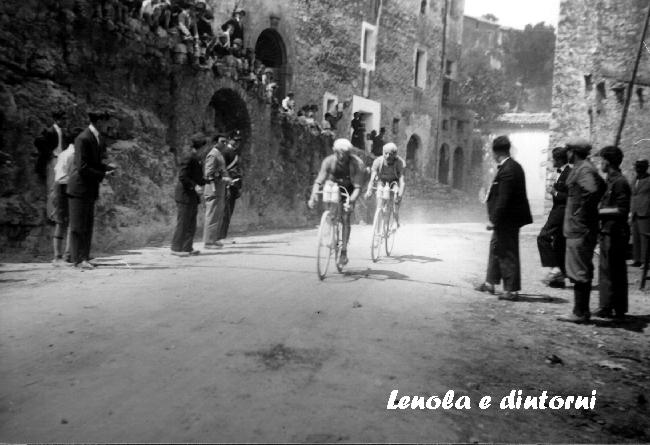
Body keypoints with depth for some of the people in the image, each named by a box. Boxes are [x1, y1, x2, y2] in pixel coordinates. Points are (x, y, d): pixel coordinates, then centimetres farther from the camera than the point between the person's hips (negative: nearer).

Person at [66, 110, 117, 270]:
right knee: (78, 225, -2)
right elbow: (82, 168, -20)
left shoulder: (97, 138, 12)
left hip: (90, 189, 9)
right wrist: (103, 175, -15)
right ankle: (78, 259, 3)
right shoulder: (83, 139, -16)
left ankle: (84, 258, 15)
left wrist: (107, 167, 3)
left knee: (88, 225, 9)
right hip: (79, 187, -9)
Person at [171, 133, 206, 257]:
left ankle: (187, 248, 18)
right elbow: (182, 177, -21)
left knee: (191, 223, 11)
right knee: (183, 222, -4)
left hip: (193, 195, 10)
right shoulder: (189, 158, -16)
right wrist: (194, 186, -27)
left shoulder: (198, 157, 13)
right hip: (185, 195, -10)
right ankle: (176, 248, 4)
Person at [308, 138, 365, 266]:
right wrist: (313, 197, -46)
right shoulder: (329, 161, -25)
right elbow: (319, 181, -29)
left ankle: (344, 251, -10)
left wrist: (351, 201, -50)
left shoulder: (357, 163, -29)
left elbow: (357, 187, -33)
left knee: (345, 218, -15)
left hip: (349, 190, -2)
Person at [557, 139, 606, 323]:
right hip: (578, 228, 10)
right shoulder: (584, 167, 15)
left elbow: (592, 191, -31)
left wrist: (584, 213, -20)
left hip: (579, 229, -10)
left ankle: (580, 313, 2)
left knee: (579, 272, -4)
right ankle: (582, 310, 23)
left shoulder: (584, 169, -15)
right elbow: (601, 187, 24)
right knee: (582, 271, 15)